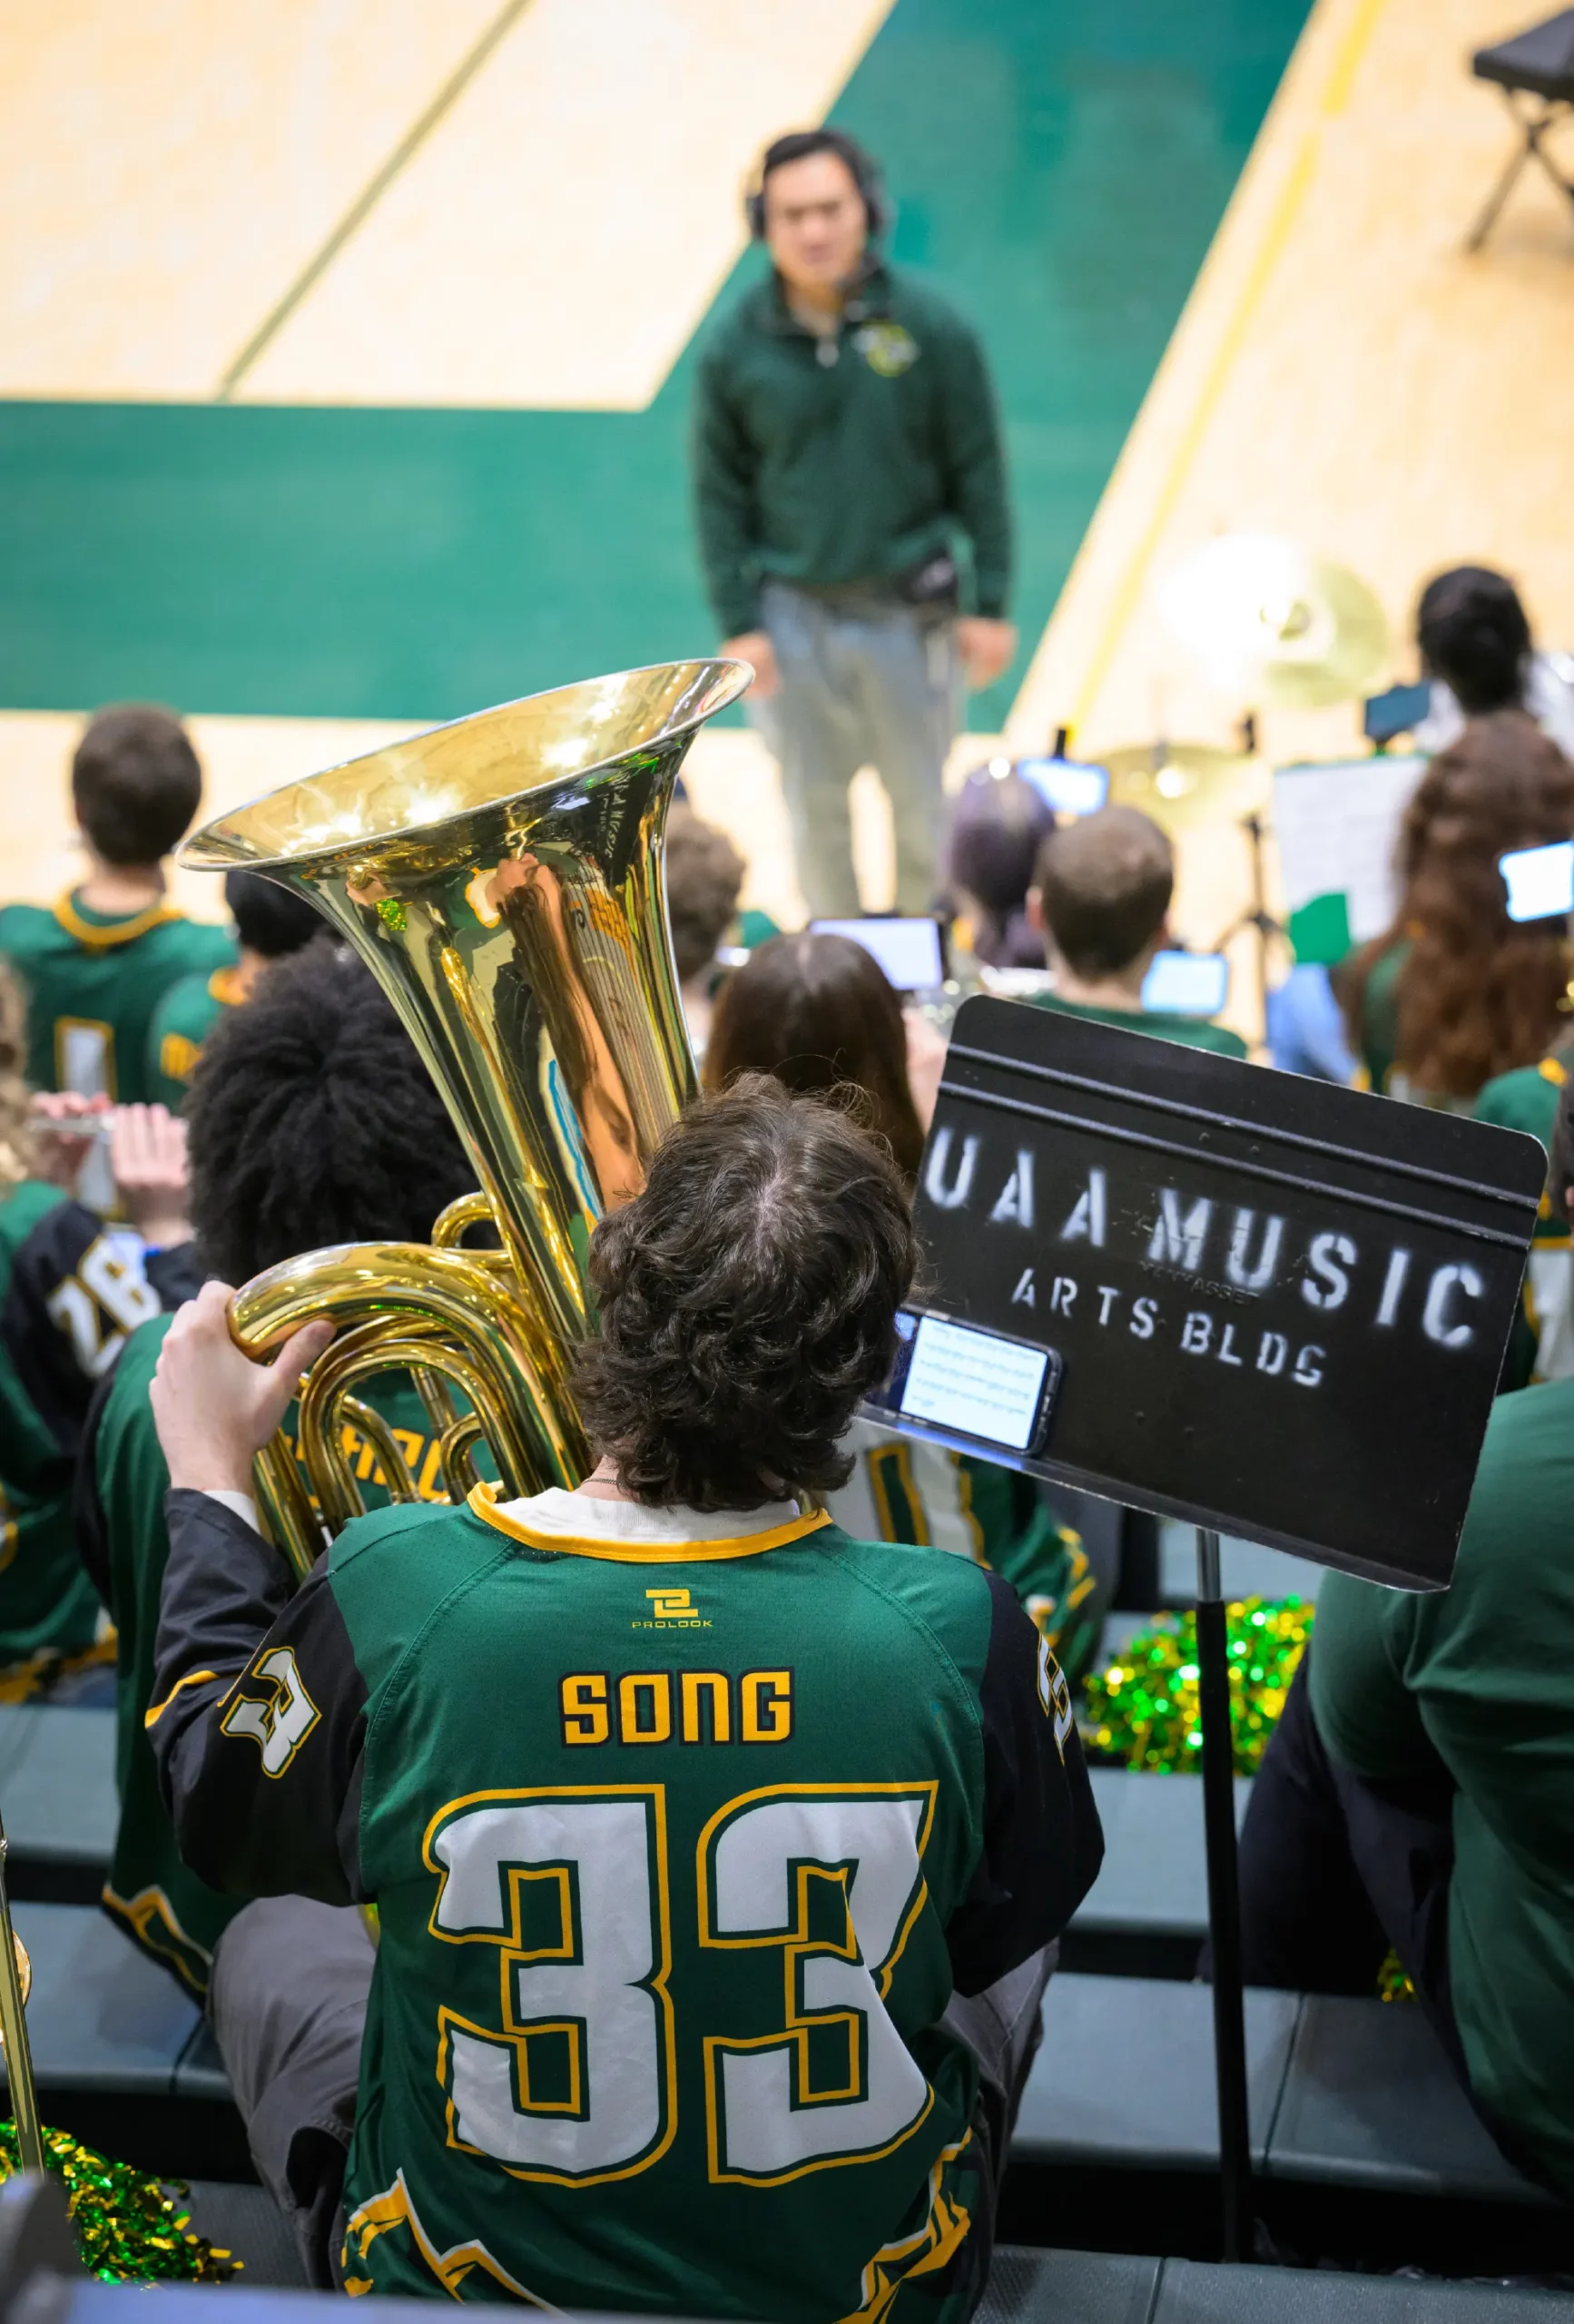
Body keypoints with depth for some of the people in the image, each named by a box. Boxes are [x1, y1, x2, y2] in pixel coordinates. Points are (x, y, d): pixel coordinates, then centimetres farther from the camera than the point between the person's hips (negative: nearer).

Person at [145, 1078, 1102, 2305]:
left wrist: (210, 1482, 12)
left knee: (274, 1944, 28)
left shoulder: (396, 1598, -25)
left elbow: (217, 1807, -2)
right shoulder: (963, 1635, -25)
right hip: (868, 2281, 1)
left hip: (467, 2278, 0)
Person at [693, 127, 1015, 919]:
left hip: (908, 614, -1)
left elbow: (978, 473, -4)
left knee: (919, 805, 13)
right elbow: (719, 493, 1)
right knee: (816, 809, 14)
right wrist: (737, 623, -4)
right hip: (793, 617, 1)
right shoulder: (737, 347, -7)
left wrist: (990, 606, -4)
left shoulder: (928, 328, -10)